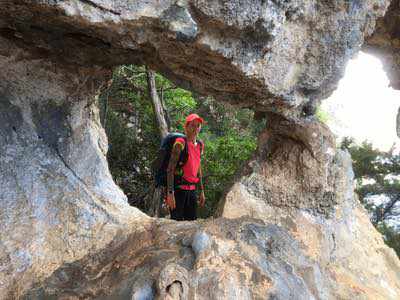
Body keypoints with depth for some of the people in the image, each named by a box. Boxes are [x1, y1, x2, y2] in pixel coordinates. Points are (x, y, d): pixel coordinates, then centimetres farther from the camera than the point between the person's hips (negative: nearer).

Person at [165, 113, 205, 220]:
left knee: (192, 220, 11)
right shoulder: (180, 143, -11)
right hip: (178, 188, -7)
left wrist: (201, 191, 17)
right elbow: (170, 169, -16)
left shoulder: (200, 145, 12)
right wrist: (170, 193, -22)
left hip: (192, 189, 7)